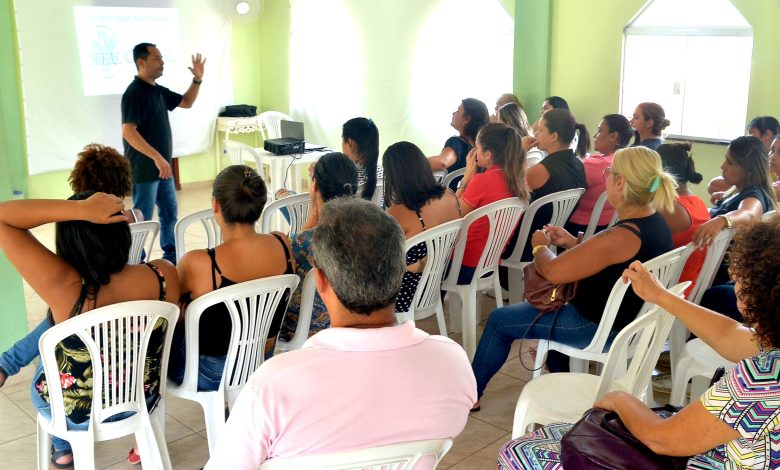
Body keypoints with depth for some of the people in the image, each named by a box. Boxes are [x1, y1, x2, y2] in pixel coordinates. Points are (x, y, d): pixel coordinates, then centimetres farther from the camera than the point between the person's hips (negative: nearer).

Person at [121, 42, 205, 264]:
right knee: (142, 219, 0)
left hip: (162, 167, 9)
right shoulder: (134, 93, -18)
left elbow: (186, 102, 23)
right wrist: (157, 157, -31)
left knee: (169, 212, 18)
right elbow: (128, 132, -26)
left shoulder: (158, 90, 10)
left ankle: (171, 257, 31)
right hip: (144, 169, -9)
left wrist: (197, 80, 7)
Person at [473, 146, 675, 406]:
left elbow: (553, 271, -26)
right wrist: (572, 243, 4)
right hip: (626, 318, 10)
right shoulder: (655, 223, -2)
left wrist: (540, 246, -6)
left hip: (599, 329, -9)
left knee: (500, 320, 5)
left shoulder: (624, 236, -32)